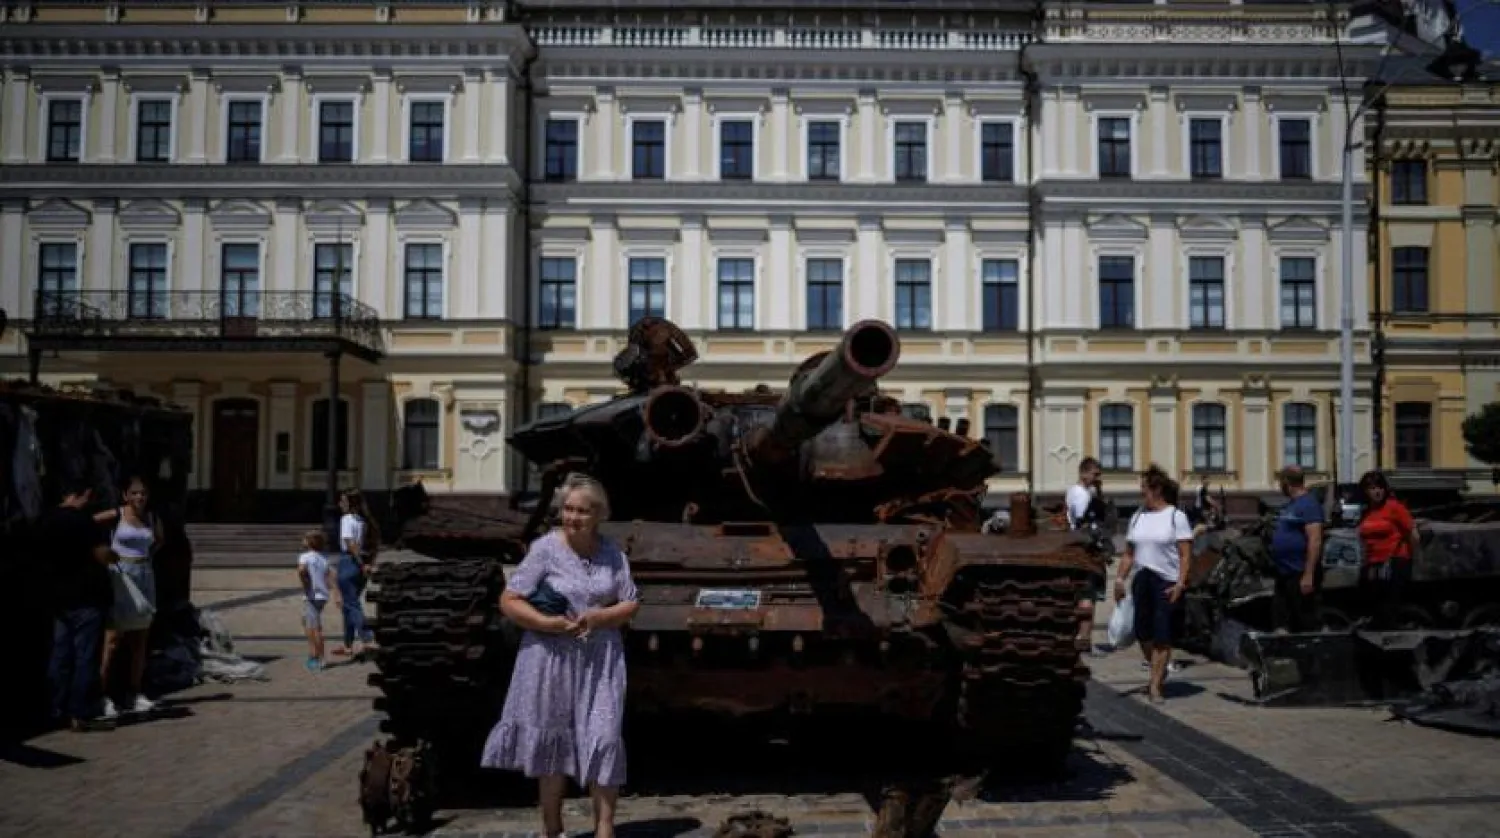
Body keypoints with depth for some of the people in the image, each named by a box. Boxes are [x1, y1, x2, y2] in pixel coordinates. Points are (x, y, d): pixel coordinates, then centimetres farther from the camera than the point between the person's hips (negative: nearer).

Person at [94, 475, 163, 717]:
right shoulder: (115, 516, -6)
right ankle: (103, 695, -6)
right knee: (113, 638, -9)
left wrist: (148, 554, 10)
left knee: (140, 639, 8)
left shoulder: (153, 519, 7)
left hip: (145, 576, 5)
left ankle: (134, 693, 15)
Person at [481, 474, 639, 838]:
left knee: (604, 738, -1)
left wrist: (599, 617, -15)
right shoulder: (545, 548, -9)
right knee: (552, 740, 10)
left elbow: (630, 604, 4)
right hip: (553, 658, -2)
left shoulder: (612, 552, 1)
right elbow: (508, 601, -9)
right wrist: (547, 623, -21)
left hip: (601, 659, 2)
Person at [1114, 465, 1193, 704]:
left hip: (1167, 583, -5)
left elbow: (1186, 555, -8)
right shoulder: (1137, 516, 11)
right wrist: (1120, 579, 5)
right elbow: (1129, 553, 14)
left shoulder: (1176, 516, -4)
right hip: (1141, 582, 5)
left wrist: (1180, 584, -16)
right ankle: (1159, 671, 32)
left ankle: (1155, 686, 4)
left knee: (1162, 637, -2)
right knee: (1143, 633, 8)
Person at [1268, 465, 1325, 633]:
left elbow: (1315, 540, -21)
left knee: (1305, 625, -4)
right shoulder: (1291, 504, 16)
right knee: (1280, 620, 12)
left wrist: (1309, 575, -24)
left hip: (1300, 574, -10)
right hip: (1284, 573, 10)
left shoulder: (1308, 504, -14)